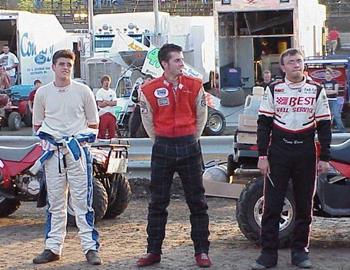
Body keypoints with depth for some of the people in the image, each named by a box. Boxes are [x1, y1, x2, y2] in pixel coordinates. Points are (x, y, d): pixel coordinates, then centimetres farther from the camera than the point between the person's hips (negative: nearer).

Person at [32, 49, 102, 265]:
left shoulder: (83, 91, 4)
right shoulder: (42, 93, 8)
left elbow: (93, 124, 9)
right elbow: (38, 125, 15)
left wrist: (83, 136, -8)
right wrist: (48, 135, -2)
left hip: (78, 150, -2)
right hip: (53, 151, 2)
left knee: (82, 201, -4)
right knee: (55, 202, 8)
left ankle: (91, 247, 0)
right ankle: (53, 248, 14)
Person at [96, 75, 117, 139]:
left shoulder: (112, 92, 13)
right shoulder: (99, 92, 0)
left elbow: (115, 103, 3)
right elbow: (100, 104, -9)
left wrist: (106, 102, -10)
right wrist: (110, 102, -5)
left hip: (111, 114, 4)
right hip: (103, 114, -4)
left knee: (112, 132, 5)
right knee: (102, 132, -6)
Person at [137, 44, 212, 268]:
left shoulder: (194, 86, -1)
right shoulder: (150, 90, -4)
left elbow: (201, 116, 10)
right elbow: (148, 122, 8)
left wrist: (191, 141, 11)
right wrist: (161, 144, 10)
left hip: (190, 146, 1)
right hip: (163, 148, 0)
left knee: (197, 201, 4)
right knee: (158, 202, 5)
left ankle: (202, 251, 11)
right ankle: (154, 251, 14)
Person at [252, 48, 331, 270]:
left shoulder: (317, 91, 6)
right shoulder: (273, 90, 5)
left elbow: (324, 125, 6)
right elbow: (264, 124, 4)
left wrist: (324, 158, 1)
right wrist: (262, 155, -3)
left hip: (306, 153, 1)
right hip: (278, 152, -1)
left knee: (304, 205, 6)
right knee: (272, 204, -2)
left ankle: (300, 251, 16)